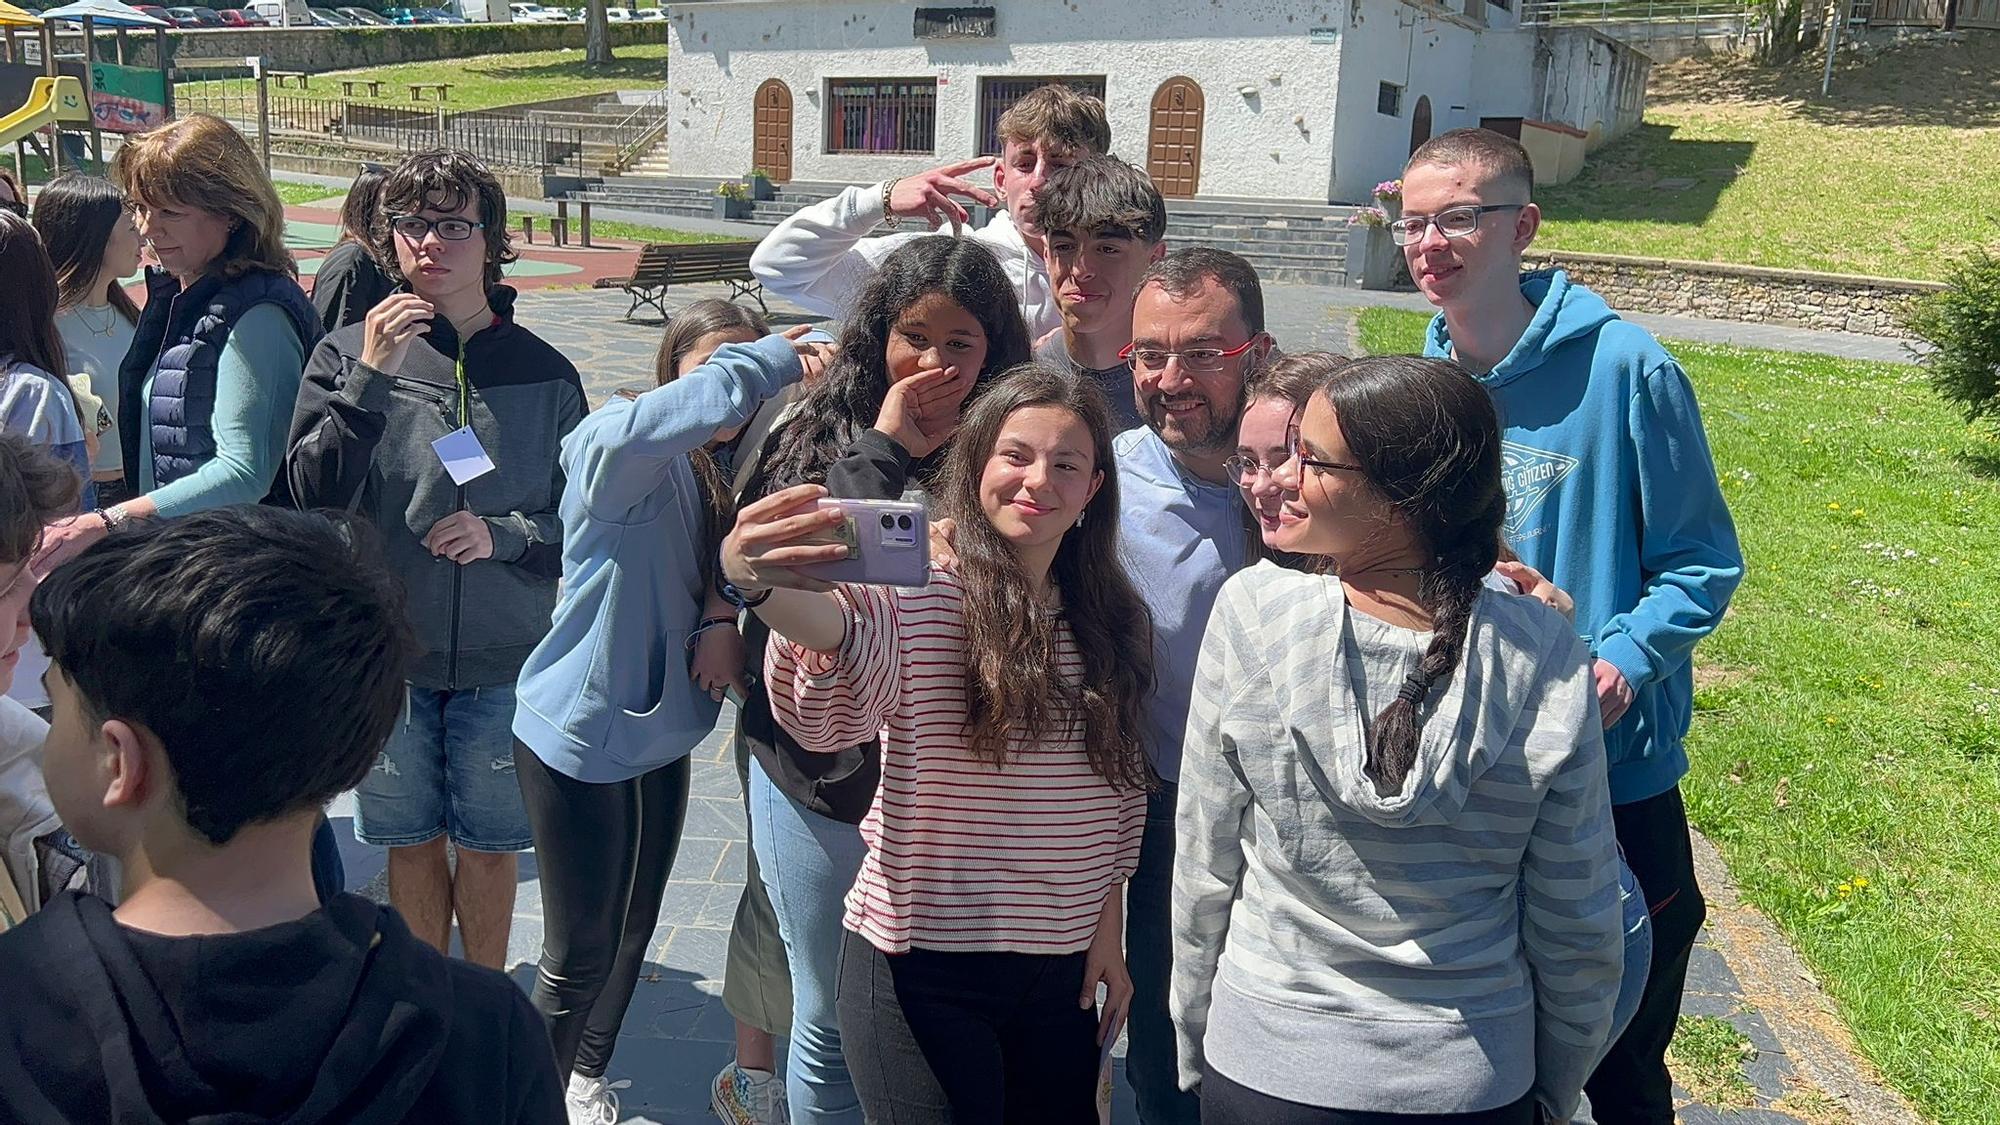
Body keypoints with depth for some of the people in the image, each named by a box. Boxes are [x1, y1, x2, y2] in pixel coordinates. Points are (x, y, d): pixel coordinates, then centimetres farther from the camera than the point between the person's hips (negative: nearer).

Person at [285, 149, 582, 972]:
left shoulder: (542, 373, -3)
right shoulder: (347, 353, -4)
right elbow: (314, 494, -12)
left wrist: (505, 534, -17)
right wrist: (369, 379, -20)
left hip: (504, 657, 0)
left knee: (487, 843, 12)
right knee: (411, 841, 16)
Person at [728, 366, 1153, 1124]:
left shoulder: (1107, 619, 4)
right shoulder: (922, 591, -13)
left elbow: (1119, 791, 11)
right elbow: (847, 633, -37)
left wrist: (1108, 931, 10)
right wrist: (759, 582, -58)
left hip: (1063, 968, 6)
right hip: (926, 967, -5)